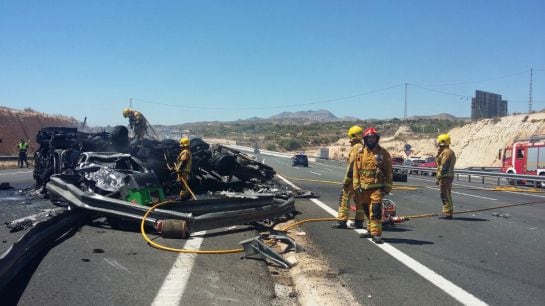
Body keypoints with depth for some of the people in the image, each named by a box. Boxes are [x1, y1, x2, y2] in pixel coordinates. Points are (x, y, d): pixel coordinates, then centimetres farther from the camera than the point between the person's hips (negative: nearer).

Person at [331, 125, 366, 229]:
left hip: (354, 178, -9)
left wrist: (346, 180, -16)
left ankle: (342, 221, -6)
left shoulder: (355, 148, -13)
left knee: (345, 198, -5)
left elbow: (352, 165, -18)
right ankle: (359, 221, 17)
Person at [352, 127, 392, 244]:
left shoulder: (383, 153, -2)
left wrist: (388, 186, -3)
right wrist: (356, 186, 3)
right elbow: (356, 171, 8)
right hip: (364, 187, 4)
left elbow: (389, 171, 1)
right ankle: (371, 230, 30)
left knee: (376, 210, -15)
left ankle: (376, 234, -13)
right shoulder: (360, 153, 6)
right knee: (367, 210, 15)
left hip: (377, 187, -4)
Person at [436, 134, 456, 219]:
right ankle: (448, 212, 21)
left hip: (445, 177, -11)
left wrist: (438, 178, -18)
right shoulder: (450, 152, 18)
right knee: (446, 195, 15)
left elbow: (443, 166, -20)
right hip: (448, 176, 11)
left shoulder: (446, 152, -15)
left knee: (445, 195, -7)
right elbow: (439, 163, 21)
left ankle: (448, 213, -5)